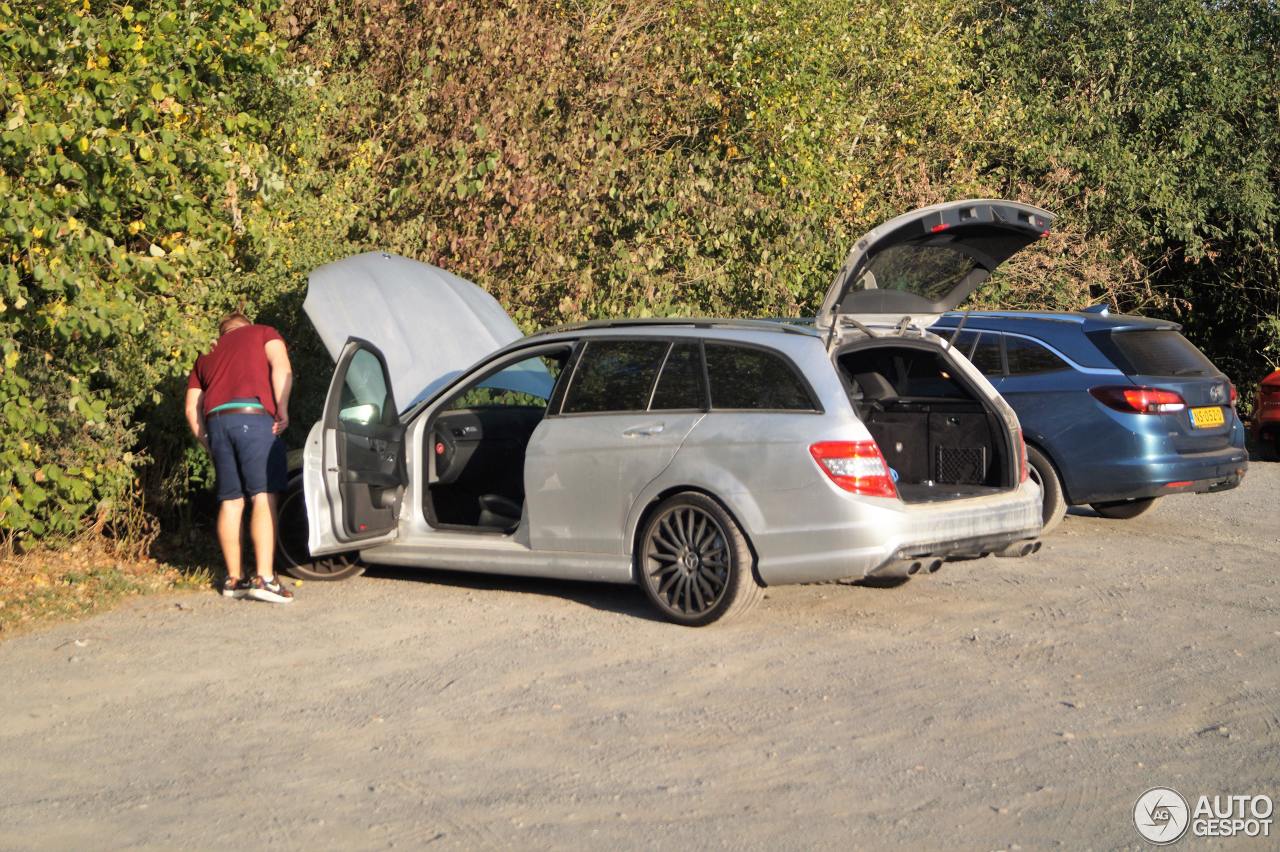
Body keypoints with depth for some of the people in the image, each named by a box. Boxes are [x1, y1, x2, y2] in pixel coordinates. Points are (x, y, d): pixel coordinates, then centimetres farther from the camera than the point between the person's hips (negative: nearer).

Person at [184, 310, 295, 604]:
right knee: (264, 497, -8)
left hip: (216, 421, 5)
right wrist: (282, 408, -4)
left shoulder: (207, 355, 31)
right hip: (253, 416, -5)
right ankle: (265, 578, -17)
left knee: (230, 501, 10)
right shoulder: (264, 333, 20)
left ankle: (234, 579, 12)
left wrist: (207, 442, 26)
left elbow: (192, 409, 22)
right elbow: (281, 368, -2)